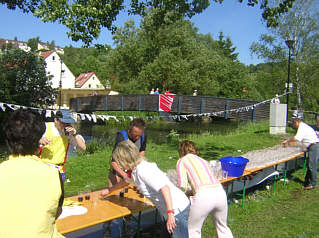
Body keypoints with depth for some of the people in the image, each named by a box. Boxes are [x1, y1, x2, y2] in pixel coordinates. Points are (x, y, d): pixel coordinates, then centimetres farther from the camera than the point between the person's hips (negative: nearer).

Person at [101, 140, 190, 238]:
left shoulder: (143, 170, -21)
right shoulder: (136, 170, 10)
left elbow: (165, 188, -29)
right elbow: (126, 182, 32)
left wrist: (170, 213, -32)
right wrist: (109, 190, 45)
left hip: (177, 209, -10)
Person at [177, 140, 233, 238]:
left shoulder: (182, 161, 11)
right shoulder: (203, 160, 28)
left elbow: (182, 186, -1)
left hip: (204, 196, -6)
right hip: (220, 192, 6)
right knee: (222, 227, 28)